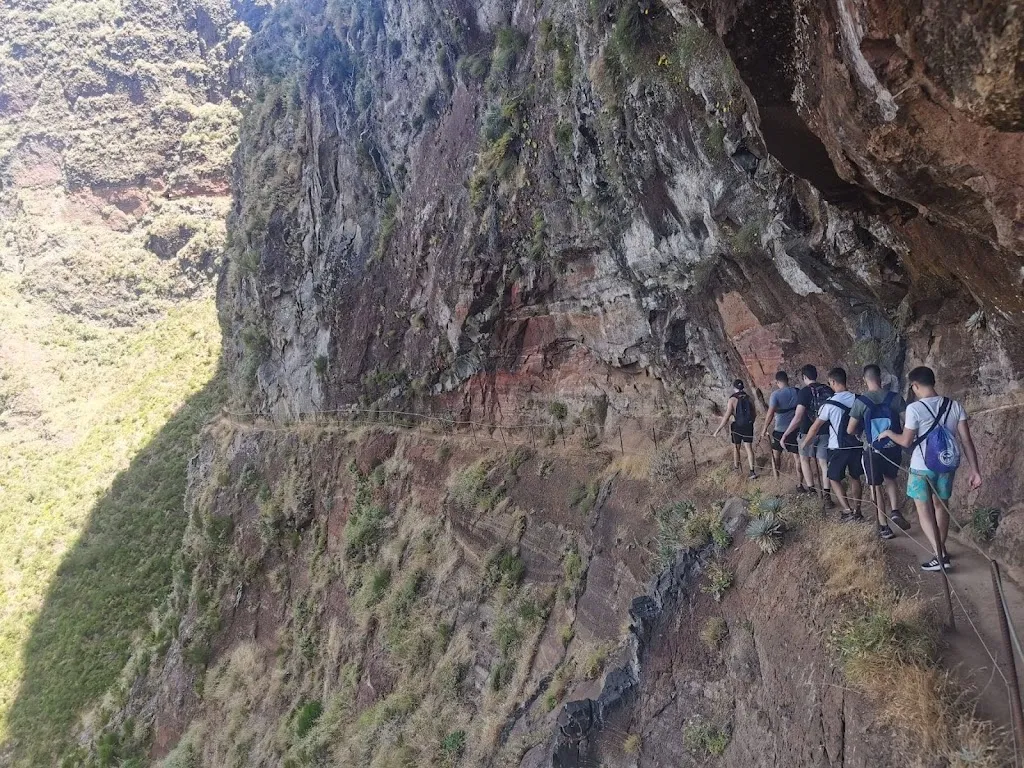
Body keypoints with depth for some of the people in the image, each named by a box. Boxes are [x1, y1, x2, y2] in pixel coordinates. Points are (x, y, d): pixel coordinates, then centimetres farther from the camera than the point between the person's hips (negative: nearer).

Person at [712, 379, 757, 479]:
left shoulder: (732, 400, -15)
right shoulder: (749, 398, -1)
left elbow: (726, 417, -18)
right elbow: (754, 414, 9)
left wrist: (717, 430, -13)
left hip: (737, 428, -3)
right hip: (748, 427, 3)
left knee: (736, 448, 17)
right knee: (749, 448, 3)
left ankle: (736, 466, 36)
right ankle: (752, 471, -8)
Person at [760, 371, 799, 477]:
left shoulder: (776, 394, -13)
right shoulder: (797, 392, -2)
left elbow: (770, 414, -18)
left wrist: (765, 429, -8)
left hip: (780, 430, -3)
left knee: (776, 455, 15)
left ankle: (776, 478, 14)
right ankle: (800, 482, 8)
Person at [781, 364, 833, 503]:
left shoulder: (804, 391, -15)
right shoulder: (828, 390, 1)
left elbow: (798, 417, -21)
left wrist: (785, 435, -17)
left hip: (808, 432, -4)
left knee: (804, 458, 19)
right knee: (823, 462, 6)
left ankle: (810, 487, 21)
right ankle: (826, 493, -4)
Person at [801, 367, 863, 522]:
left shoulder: (830, 403, -14)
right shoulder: (857, 399, -3)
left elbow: (815, 427, -6)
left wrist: (805, 443, 7)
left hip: (838, 447, -4)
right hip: (856, 445, 4)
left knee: (834, 479, 10)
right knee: (855, 477, 17)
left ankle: (847, 511, -1)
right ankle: (856, 511, 20)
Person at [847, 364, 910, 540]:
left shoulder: (861, 401, -11)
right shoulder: (895, 397, -7)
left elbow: (850, 430, -6)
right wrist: (902, 436, 13)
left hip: (872, 450, -2)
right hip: (893, 448, 2)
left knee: (876, 487, 9)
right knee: (890, 480, 26)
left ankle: (884, 527, 10)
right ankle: (895, 511, 6)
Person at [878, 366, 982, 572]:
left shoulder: (914, 408, -16)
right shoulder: (955, 406, -3)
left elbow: (906, 441, -9)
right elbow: (967, 440, -3)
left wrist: (888, 433, 10)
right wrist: (975, 470, 1)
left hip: (922, 467, -5)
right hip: (946, 465, 5)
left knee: (924, 510, 4)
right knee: (941, 506, 20)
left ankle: (941, 556, -5)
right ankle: (941, 550, 32)